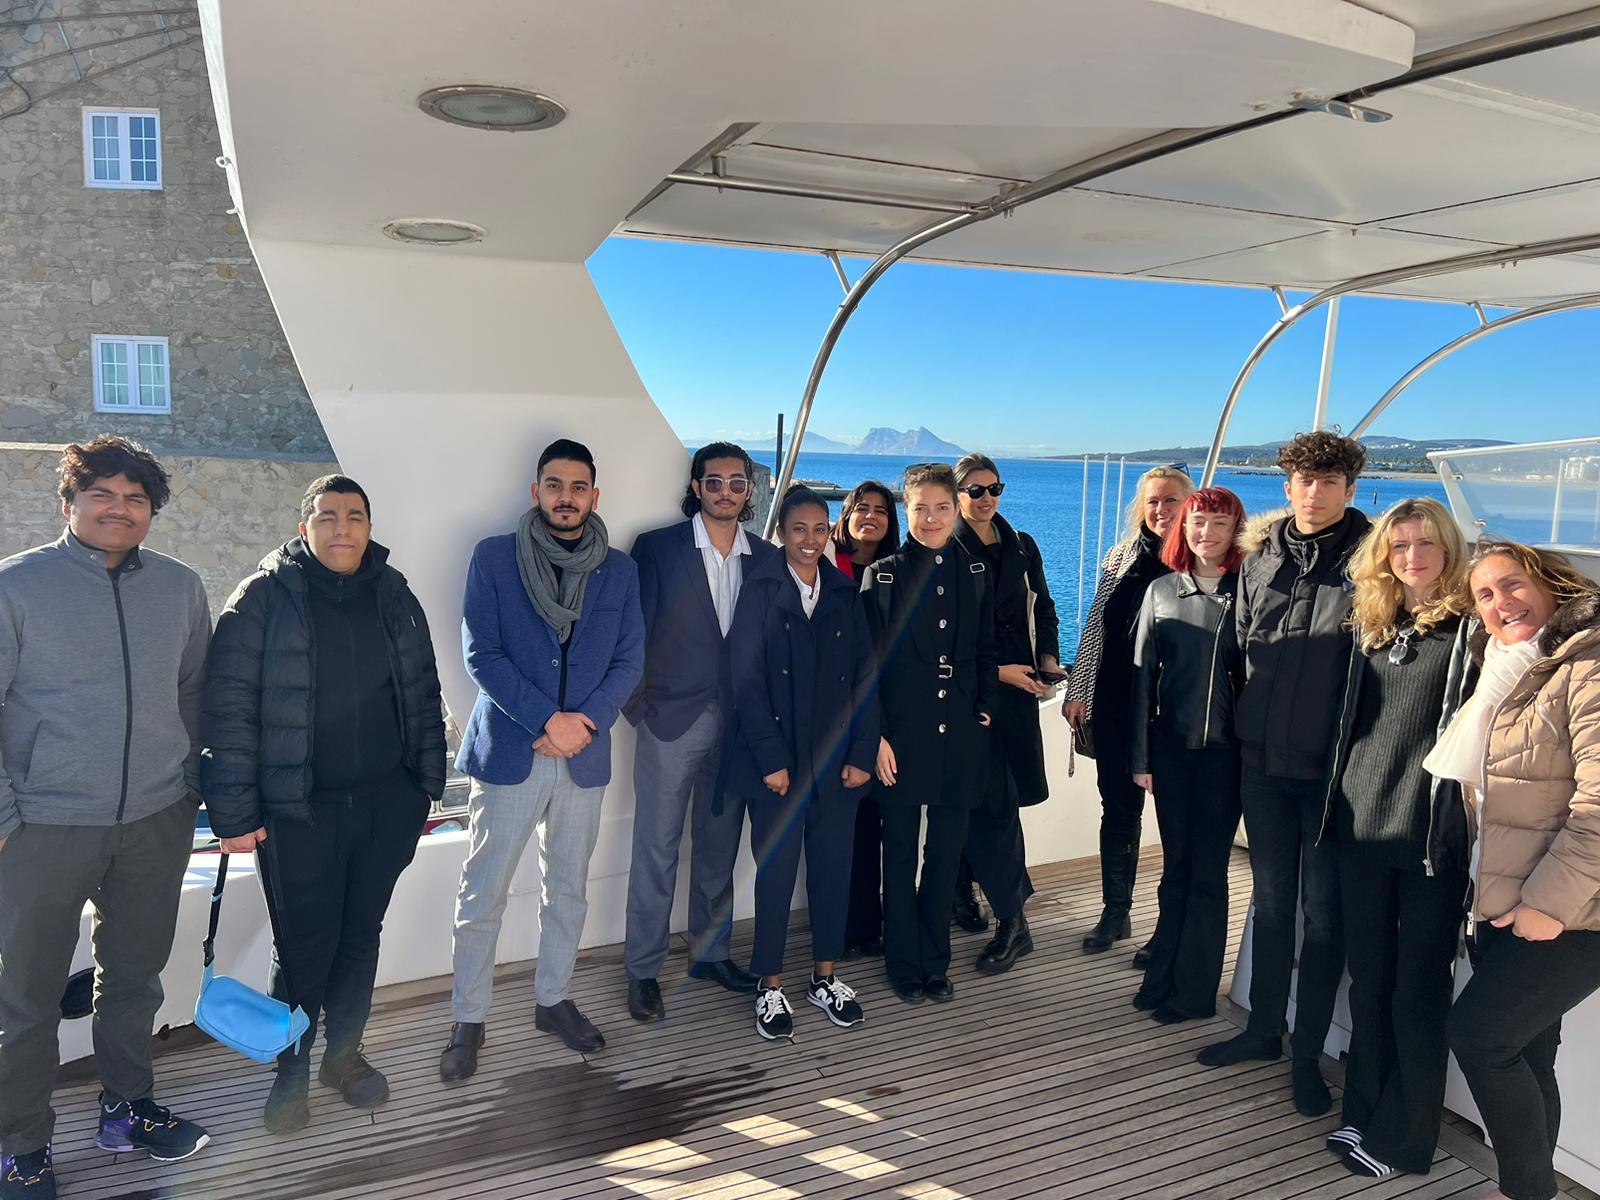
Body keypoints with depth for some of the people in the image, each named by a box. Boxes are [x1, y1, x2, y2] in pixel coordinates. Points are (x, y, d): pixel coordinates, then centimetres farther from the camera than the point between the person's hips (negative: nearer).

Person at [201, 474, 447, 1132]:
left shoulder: (393, 595, 6)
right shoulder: (263, 598, -7)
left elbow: (423, 697, 12)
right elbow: (227, 710, -9)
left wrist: (428, 786, 11)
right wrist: (234, 814, -11)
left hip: (385, 806, 4)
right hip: (297, 812, -4)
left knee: (361, 935, 16)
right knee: (305, 947, 5)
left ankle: (345, 1052, 36)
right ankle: (290, 1072, 28)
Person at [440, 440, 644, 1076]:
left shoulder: (620, 570, 5)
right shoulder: (494, 557, -3)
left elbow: (629, 661, 4)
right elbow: (481, 653, -9)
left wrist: (585, 722, -12)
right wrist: (547, 720, -15)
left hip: (585, 755, 3)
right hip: (508, 752, -3)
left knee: (568, 889, 15)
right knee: (482, 896, 4)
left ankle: (553, 999, 33)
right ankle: (468, 1019, 21)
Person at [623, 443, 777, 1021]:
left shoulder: (767, 558, 5)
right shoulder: (657, 548, -5)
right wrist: (639, 706, -7)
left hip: (738, 723, 4)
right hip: (672, 719, -3)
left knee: (720, 847, 16)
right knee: (656, 850, 4)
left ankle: (711, 951, 32)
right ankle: (643, 970, 18)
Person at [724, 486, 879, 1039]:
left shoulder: (846, 594, 8)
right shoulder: (760, 589, -2)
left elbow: (866, 677, 6)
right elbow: (746, 680, -7)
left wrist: (862, 754, -2)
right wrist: (771, 760, -12)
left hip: (837, 760, 3)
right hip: (778, 760, -3)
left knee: (834, 868, 10)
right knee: (776, 872, 4)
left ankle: (825, 975, 27)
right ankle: (771, 987, 19)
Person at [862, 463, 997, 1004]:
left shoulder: (974, 572, 6)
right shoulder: (883, 574, -4)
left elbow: (985, 651, 12)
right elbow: (870, 664, -6)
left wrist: (984, 711, 3)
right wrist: (876, 737, -10)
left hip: (960, 735, 3)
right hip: (902, 734, -3)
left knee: (946, 852, 11)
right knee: (901, 852, 8)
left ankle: (936, 961, 27)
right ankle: (904, 965, 23)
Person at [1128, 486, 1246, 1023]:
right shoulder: (1161, 590, 5)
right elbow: (1143, 674, 5)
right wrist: (1141, 756, 2)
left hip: (1224, 748, -2)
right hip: (1171, 746, 2)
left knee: (1208, 871, 6)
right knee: (1175, 867, 12)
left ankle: (1193, 991, 17)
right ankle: (1162, 977, 23)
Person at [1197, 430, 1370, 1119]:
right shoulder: (1260, 559, 5)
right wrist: (1248, 725, 11)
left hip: (1333, 766, -4)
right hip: (1262, 759, 4)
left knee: (1323, 911, 7)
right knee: (1272, 900, 16)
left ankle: (1308, 1055, 21)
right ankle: (1265, 1030, 31)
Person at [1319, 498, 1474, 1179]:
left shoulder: (1471, 627, -6)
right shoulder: (1371, 623, 11)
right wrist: (1337, 802, 14)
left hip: (1433, 836, -5)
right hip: (1361, 826, 5)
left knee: (1419, 992, 6)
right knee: (1368, 980, 15)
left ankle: (1402, 1138, 20)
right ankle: (1363, 1114, 30)